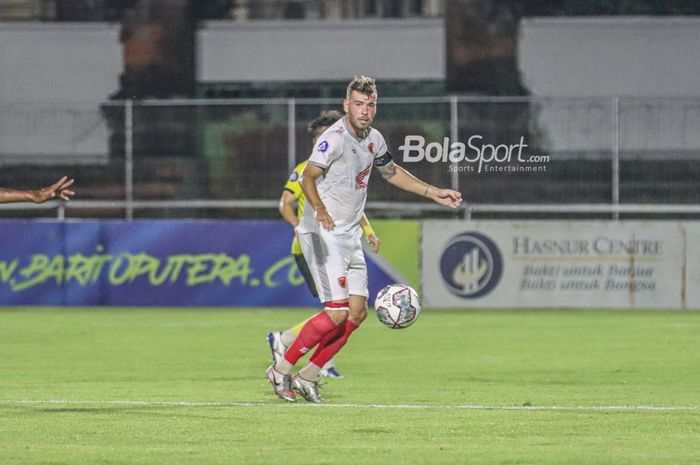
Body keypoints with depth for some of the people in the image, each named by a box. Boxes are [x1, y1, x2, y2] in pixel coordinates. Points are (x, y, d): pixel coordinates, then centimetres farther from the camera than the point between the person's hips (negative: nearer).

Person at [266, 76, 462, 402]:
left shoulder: (374, 140, 9)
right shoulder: (335, 138, -17)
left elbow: (392, 172, 28)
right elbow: (308, 177, -29)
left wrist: (434, 193, 27)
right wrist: (320, 210, -45)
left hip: (349, 235, 9)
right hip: (322, 233, -9)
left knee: (357, 313, 4)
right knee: (338, 312, -16)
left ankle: (307, 377, 12)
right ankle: (280, 371, -6)